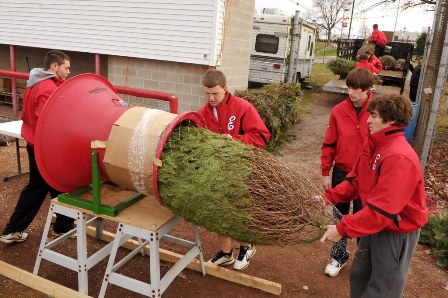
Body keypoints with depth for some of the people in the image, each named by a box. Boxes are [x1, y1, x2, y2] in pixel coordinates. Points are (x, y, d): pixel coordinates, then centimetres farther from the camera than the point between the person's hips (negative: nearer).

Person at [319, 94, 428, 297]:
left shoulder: (399, 158, -31)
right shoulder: (373, 145, -1)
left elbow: (382, 209, -32)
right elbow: (355, 181, 5)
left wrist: (342, 229, -30)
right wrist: (329, 197, -8)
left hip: (397, 232, -8)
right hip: (375, 225, 8)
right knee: (358, 275, 23)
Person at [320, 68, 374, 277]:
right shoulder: (339, 111, -6)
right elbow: (329, 144, 0)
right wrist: (326, 173, 1)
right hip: (341, 173, 3)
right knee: (339, 216, 16)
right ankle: (339, 256, 35)